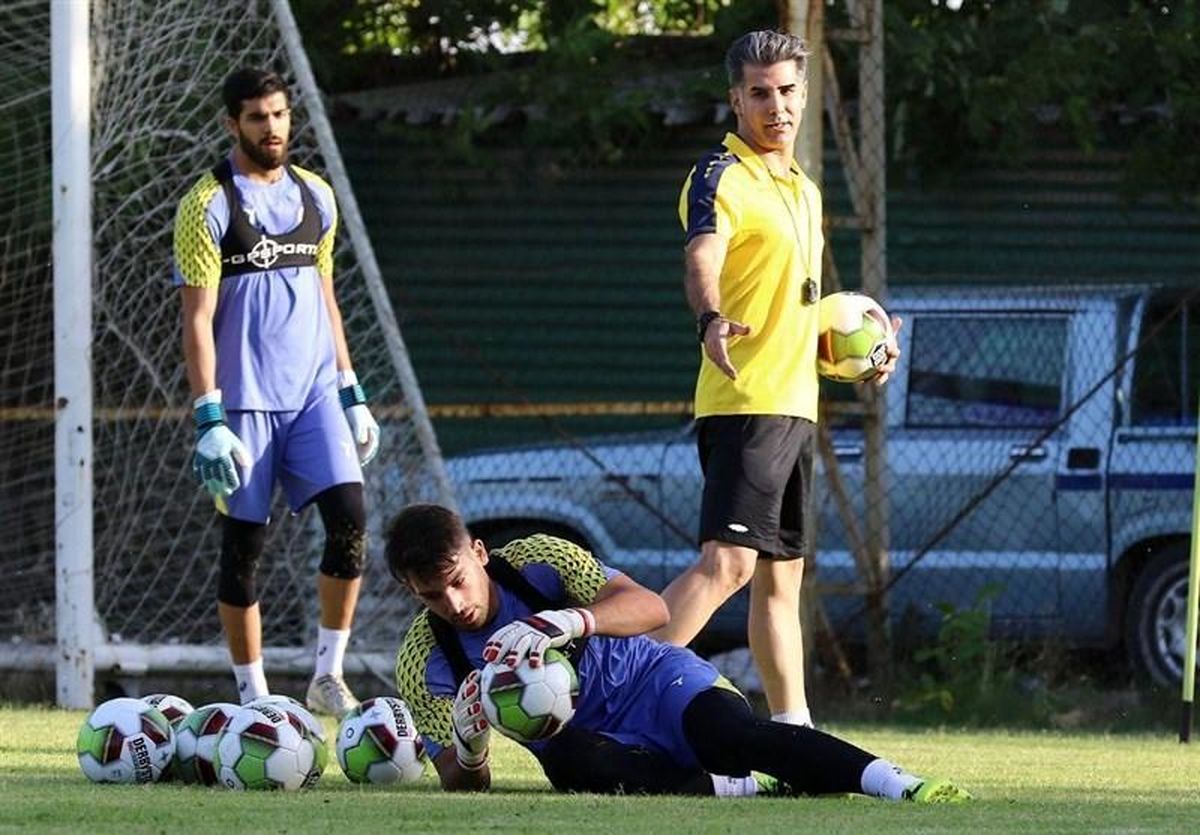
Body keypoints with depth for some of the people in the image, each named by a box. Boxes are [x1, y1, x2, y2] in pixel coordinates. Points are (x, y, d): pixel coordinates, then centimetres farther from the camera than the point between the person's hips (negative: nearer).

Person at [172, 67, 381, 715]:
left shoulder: (315, 197, 11)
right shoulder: (208, 206, -6)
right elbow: (198, 319, -9)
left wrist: (352, 394, 15)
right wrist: (208, 419, -16)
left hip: (314, 393, 4)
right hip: (245, 401, -4)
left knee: (348, 515, -12)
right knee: (244, 545, 0)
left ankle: (328, 676, -2)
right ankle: (253, 698, 9)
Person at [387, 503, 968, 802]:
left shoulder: (538, 561, -9)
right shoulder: (424, 663, -6)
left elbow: (650, 608, -20)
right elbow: (463, 785, -7)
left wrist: (566, 621, -39)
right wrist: (468, 744, -32)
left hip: (651, 681, -1)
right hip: (584, 738, 1)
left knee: (729, 734, -35)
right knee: (564, 761, -38)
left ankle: (903, 786, -51)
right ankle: (764, 789, -39)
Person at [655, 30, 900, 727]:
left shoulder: (805, 190, 19)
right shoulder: (722, 177, -9)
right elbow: (702, 258, -29)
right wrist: (711, 321, -48)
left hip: (797, 405, 9)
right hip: (745, 402, -9)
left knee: (782, 576, 14)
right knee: (729, 561, -21)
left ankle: (793, 728, 19)